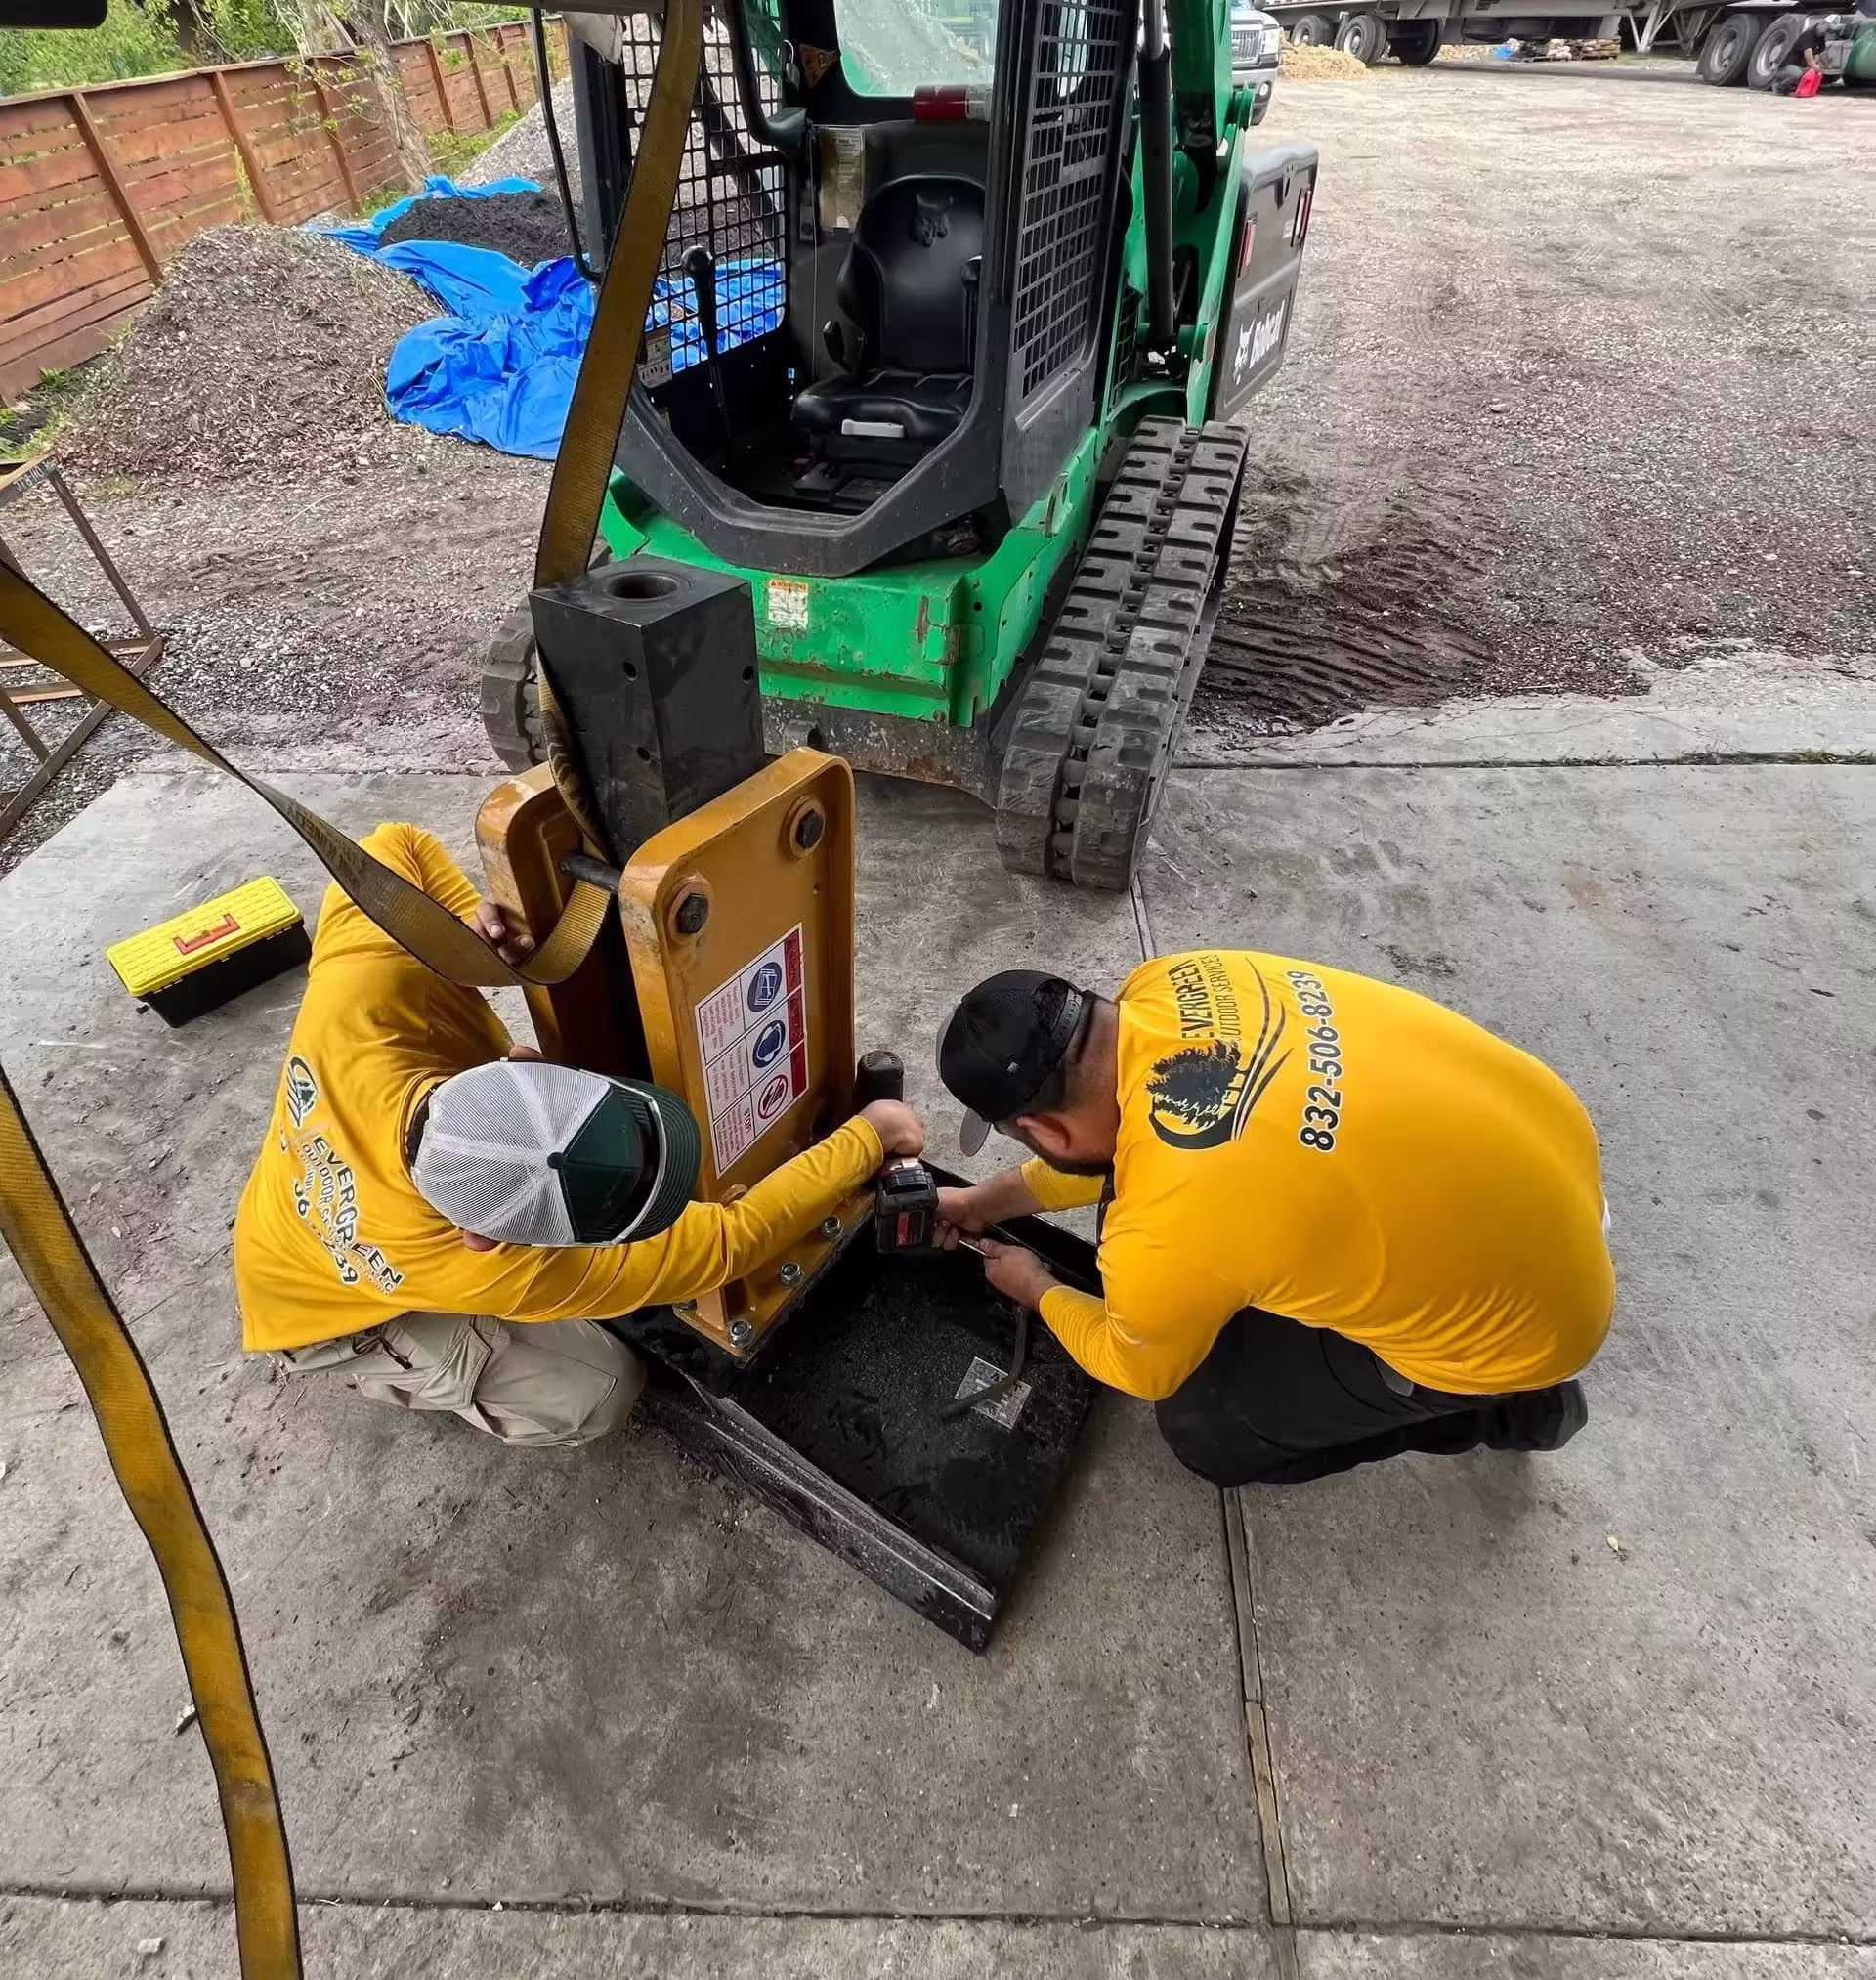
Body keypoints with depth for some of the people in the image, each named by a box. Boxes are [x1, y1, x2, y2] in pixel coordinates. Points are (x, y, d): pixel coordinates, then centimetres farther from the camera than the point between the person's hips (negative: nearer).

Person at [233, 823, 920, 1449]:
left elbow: (396, 845, -20)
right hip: (330, 1311, -4)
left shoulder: (361, 982, -41)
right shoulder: (496, 1272, -45)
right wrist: (867, 1138, -28)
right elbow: (727, 1241, -36)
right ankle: (381, 1365, 10)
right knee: (598, 1390, -14)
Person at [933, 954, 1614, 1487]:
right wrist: (992, 1199, 14)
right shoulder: (1166, 987, -16)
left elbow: (1140, 1371, -5)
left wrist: (1039, 1292, 13)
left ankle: (1501, 1405, 16)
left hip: (1517, 1310, -6)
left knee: (1204, 1426, 8)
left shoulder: (1160, 1238, -32)